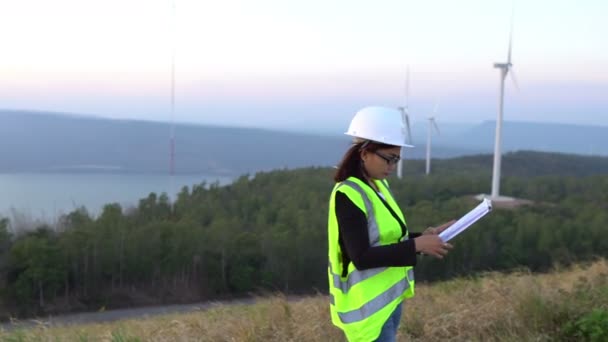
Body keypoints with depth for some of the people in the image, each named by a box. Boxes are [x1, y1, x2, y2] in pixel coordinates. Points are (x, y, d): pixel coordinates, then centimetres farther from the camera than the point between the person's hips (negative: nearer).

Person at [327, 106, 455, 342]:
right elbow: (361, 257, -25)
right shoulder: (348, 195, -20)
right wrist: (417, 246, -25)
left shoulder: (378, 185, 7)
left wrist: (424, 237, -2)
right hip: (367, 305, -9)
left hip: (389, 298, 9)